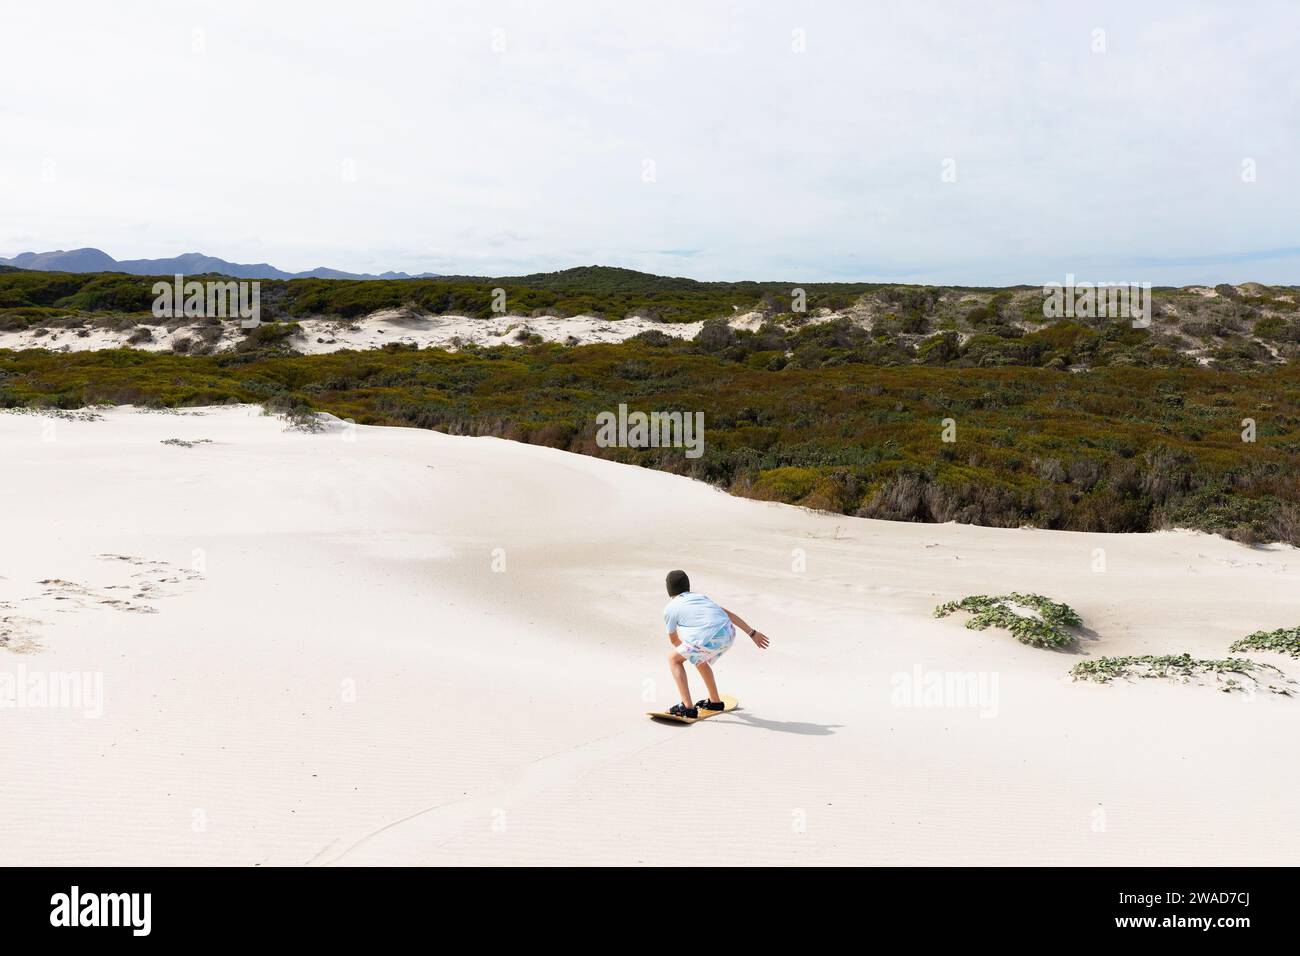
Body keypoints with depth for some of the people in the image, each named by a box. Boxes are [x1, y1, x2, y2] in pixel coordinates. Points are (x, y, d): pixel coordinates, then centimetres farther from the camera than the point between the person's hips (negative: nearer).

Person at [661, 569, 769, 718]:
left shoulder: (669, 608, 11)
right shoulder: (699, 596, 27)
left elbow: (674, 640, 24)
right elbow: (728, 613, 22)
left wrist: (684, 648, 46)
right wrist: (752, 633, 23)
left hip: (711, 640, -7)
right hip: (729, 633, 7)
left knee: (674, 658, 13)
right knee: (698, 659, 33)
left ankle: (688, 707, 3)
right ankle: (715, 701, 42)